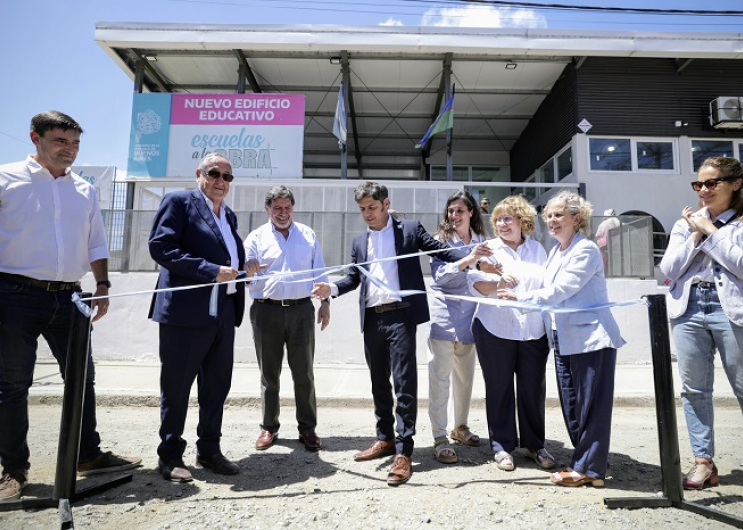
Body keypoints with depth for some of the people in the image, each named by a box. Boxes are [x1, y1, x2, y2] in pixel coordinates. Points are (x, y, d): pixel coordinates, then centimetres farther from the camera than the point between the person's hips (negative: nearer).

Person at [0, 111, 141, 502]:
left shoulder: (84, 191, 13)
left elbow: (96, 244, 15)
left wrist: (102, 286, 5)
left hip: (68, 297, 4)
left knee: (82, 377, 8)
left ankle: (88, 455, 22)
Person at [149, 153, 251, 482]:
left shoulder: (229, 216, 19)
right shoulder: (179, 202, -2)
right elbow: (160, 247, -13)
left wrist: (244, 268, 5)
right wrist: (212, 271, -18)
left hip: (223, 312, 7)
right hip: (186, 310, -7)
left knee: (217, 385, 12)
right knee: (176, 387, 5)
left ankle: (209, 450, 27)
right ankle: (170, 457, 20)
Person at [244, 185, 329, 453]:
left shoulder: (307, 235, 11)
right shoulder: (256, 237, 6)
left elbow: (319, 271, 13)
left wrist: (325, 302, 8)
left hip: (301, 310, 1)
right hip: (267, 311, 0)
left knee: (304, 373, 5)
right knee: (269, 373, 10)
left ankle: (307, 428, 17)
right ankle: (268, 427, 24)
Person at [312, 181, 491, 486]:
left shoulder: (410, 229, 4)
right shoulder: (359, 242, 18)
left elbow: (440, 250, -1)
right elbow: (354, 277, 15)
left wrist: (469, 257, -18)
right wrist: (331, 289, -3)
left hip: (400, 315, -5)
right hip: (372, 319, 6)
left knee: (404, 383, -6)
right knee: (378, 383, 14)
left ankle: (403, 452, 2)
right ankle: (385, 439, 29)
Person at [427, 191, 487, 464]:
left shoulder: (481, 241, 8)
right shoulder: (441, 239, -2)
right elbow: (439, 275, -15)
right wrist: (465, 262, -27)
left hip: (469, 316, 4)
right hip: (444, 316, -4)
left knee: (465, 375, 14)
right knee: (440, 377, -3)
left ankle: (460, 427, 31)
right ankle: (439, 437, 5)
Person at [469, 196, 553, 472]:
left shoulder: (537, 249, 12)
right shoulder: (489, 249, 5)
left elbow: (547, 285, 19)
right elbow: (476, 284, -7)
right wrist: (498, 284, -27)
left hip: (533, 332, 2)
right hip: (496, 330, -2)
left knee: (533, 388, 7)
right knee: (499, 387, 5)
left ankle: (534, 444, 25)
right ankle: (502, 445, 18)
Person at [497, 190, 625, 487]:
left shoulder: (586, 250, -12)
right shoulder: (555, 251, 15)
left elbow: (559, 291, -17)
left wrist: (519, 297, -13)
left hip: (591, 337, -9)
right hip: (564, 339, 9)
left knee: (591, 404, 0)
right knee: (571, 405, 13)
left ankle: (588, 469, 11)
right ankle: (585, 462, 26)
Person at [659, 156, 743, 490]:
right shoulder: (686, 223, 14)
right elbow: (668, 271, 5)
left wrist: (711, 231, -6)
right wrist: (695, 236, -2)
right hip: (688, 307, 3)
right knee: (694, 388, 6)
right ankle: (703, 461, 15)